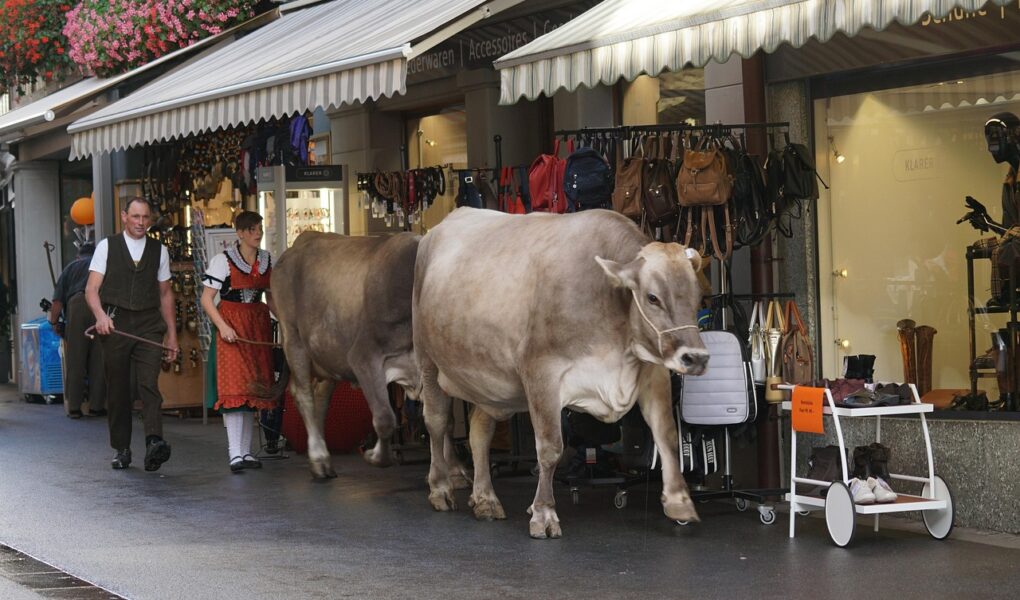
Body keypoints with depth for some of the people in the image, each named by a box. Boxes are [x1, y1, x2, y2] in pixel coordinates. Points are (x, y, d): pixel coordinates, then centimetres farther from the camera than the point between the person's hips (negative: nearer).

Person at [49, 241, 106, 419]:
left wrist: (54, 323, 25)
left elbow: (58, 301, 16)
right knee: (99, 360, 5)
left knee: (75, 360, 6)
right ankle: (96, 406, 6)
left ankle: (74, 407, 6)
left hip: (76, 304, 0)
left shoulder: (71, 268, 27)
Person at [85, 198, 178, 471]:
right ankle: (121, 450, 14)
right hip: (115, 325, 0)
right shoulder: (107, 247, 6)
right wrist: (100, 315, -20)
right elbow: (91, 289, 0)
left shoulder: (159, 250, 13)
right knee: (117, 390, 4)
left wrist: (172, 334, 14)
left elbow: (165, 294, 18)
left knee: (149, 384, -15)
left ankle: (154, 443, -29)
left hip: (148, 325, 0)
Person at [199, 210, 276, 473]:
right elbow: (207, 299, -5)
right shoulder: (223, 260, -5)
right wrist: (223, 326, -19)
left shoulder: (268, 261, 10)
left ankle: (246, 451, 13)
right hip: (232, 327, -5)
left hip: (258, 328, 5)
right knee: (234, 387, -14)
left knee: (254, 387, 6)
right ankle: (235, 453, -18)